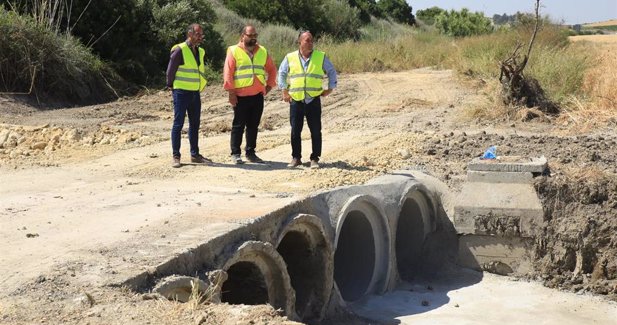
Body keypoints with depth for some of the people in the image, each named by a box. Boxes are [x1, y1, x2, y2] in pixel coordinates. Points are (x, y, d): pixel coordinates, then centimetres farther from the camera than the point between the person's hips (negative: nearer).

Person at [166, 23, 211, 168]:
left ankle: (195, 155, 19)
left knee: (195, 124, 11)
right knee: (178, 123, -4)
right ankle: (176, 156, 1)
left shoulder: (200, 52, 12)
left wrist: (200, 87, 14)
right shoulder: (179, 50, -12)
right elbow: (170, 71, -9)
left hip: (195, 92, 7)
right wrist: (171, 87, -1)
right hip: (181, 92, -7)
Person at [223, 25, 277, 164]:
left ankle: (250, 152, 18)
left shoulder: (262, 51, 13)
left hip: (258, 95, 4)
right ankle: (235, 154, 6)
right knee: (238, 125, 0)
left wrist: (269, 85, 12)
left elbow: (272, 69, 22)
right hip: (240, 96, -4)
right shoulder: (234, 51, -2)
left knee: (253, 126, 10)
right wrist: (231, 92, -10)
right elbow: (227, 73, -6)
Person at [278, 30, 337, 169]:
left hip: (314, 100, 0)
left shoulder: (321, 57, 3)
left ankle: (315, 159, 10)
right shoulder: (290, 57, 3)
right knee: (295, 131, 4)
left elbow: (332, 72, 14)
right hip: (295, 100, 0)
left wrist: (330, 88, 8)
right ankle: (296, 158, 15)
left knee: (316, 131, 1)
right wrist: (284, 90, 9)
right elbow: (282, 73, 15)